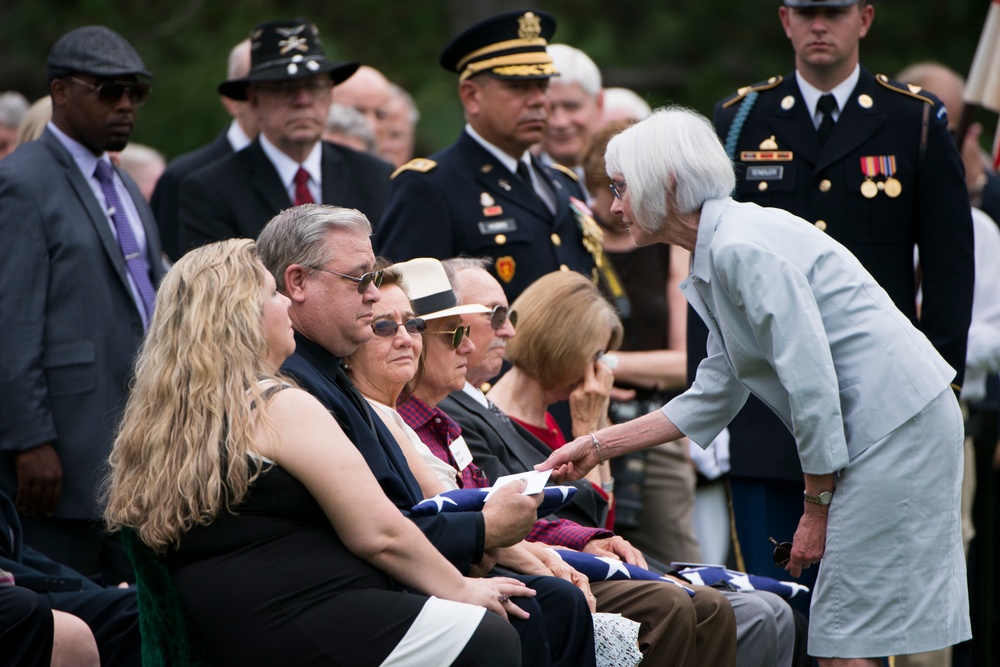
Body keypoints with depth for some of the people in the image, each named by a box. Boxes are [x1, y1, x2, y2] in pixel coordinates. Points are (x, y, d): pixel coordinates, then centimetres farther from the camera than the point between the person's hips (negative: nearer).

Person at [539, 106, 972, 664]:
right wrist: (600, 446, 22)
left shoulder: (743, 249, -16)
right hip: (883, 426, 10)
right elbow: (715, 397, 22)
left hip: (898, 423, -10)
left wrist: (817, 506, -12)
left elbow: (811, 382, -19)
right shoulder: (720, 253, 16)